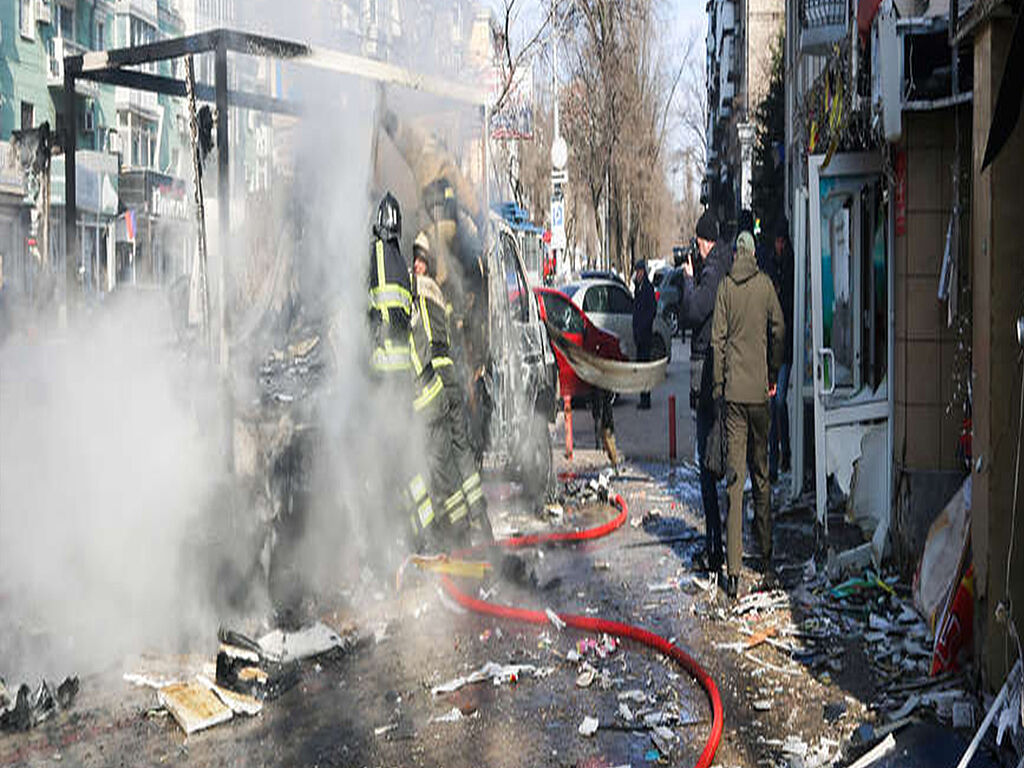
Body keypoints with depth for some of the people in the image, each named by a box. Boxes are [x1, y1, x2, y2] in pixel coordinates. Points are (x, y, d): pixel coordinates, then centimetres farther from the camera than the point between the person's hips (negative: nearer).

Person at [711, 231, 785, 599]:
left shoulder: (725, 287, 0)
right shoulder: (765, 284, 2)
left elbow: (718, 339, -2)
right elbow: (779, 330, 2)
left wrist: (718, 385, 5)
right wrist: (773, 376, 14)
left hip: (733, 389, -1)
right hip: (759, 390, 1)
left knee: (734, 476, -2)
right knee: (761, 474, 12)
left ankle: (734, 571, -6)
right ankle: (766, 558, 20)